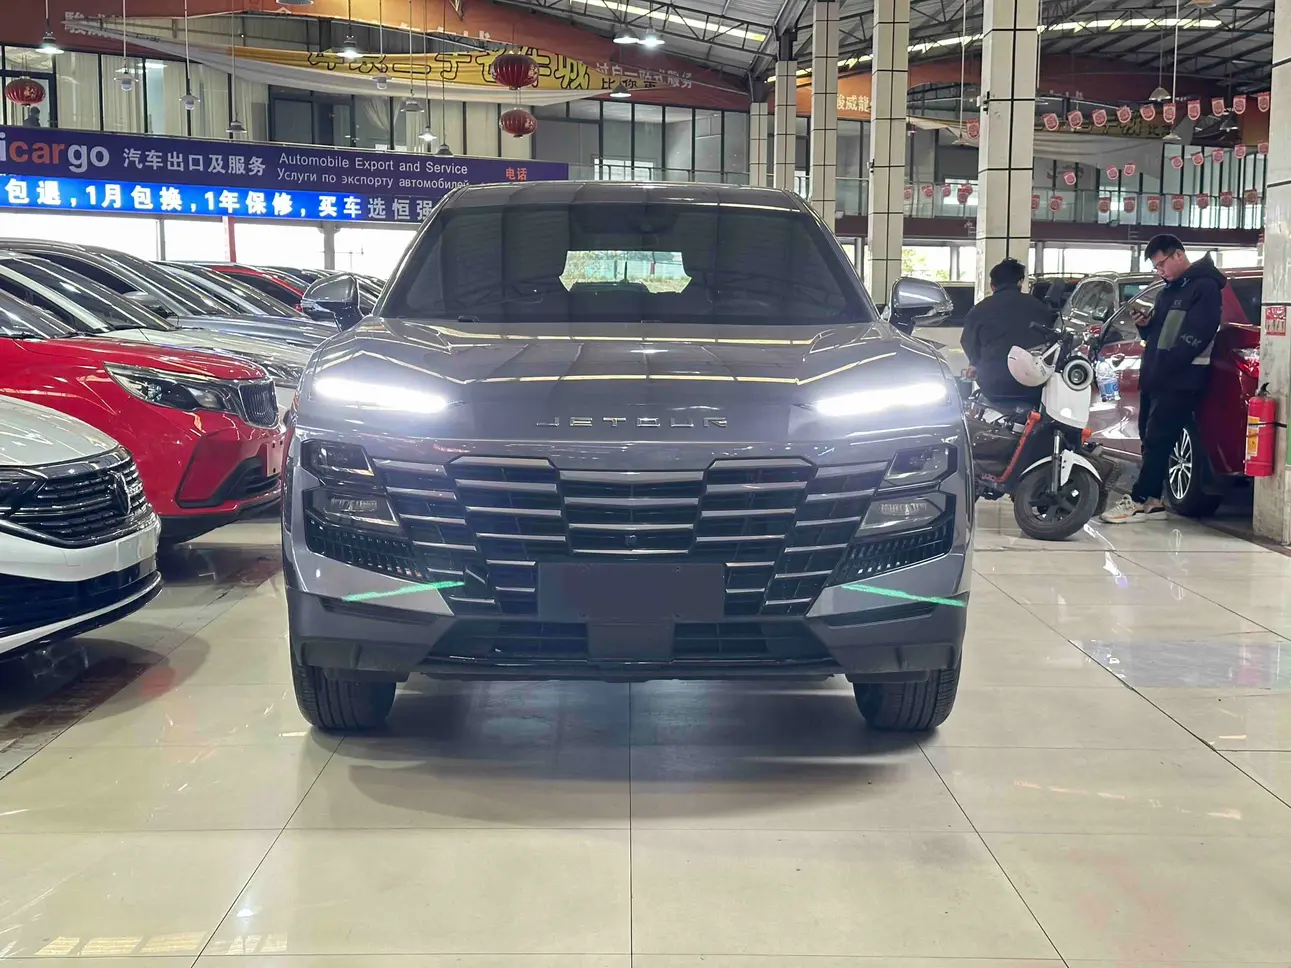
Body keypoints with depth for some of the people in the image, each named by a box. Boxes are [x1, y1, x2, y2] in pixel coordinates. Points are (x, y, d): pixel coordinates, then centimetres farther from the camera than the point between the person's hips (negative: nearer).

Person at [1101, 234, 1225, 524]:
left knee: (1157, 441, -10)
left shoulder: (1205, 286, -7)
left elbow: (1196, 336, -17)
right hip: (1154, 378, 9)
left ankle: (1139, 500, -9)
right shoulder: (1169, 290, 22)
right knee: (1150, 441, 8)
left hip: (1180, 381, -9)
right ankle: (1152, 501, 12)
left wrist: (1164, 368, -20)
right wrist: (1145, 325, 5)